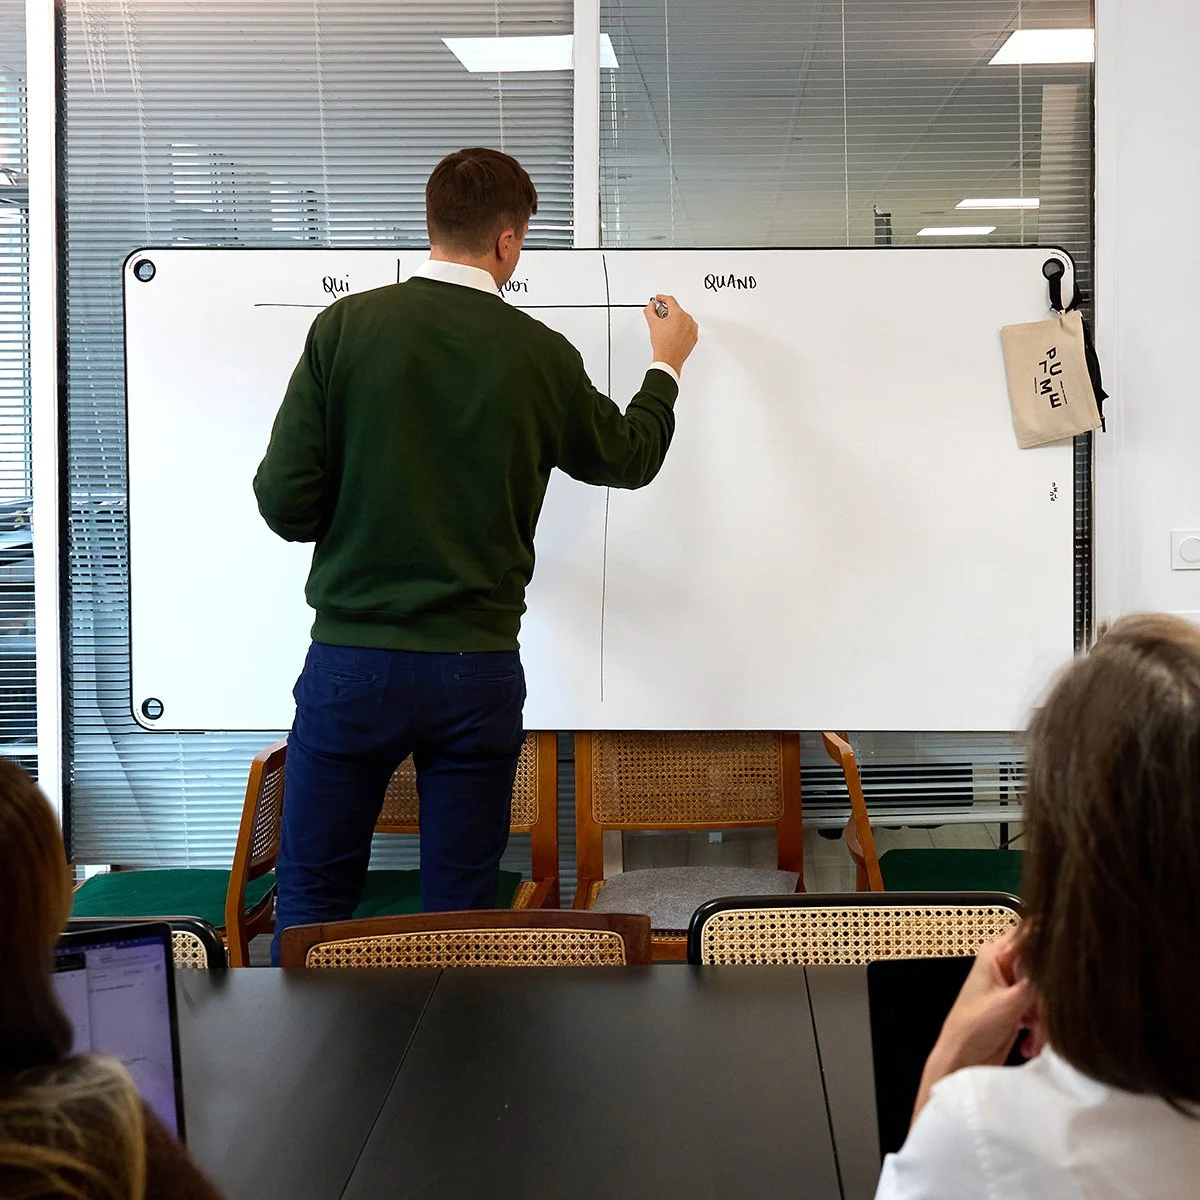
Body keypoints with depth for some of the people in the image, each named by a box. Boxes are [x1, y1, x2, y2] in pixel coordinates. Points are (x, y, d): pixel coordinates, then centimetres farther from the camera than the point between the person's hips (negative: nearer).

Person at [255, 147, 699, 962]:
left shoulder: (347, 327, -5)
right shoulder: (540, 354, -2)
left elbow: (286, 502, -7)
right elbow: (629, 459, 16)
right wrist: (668, 367, 34)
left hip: (352, 660, 0)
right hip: (476, 670, 1)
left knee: (313, 895, 13)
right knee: (460, 913, 11)